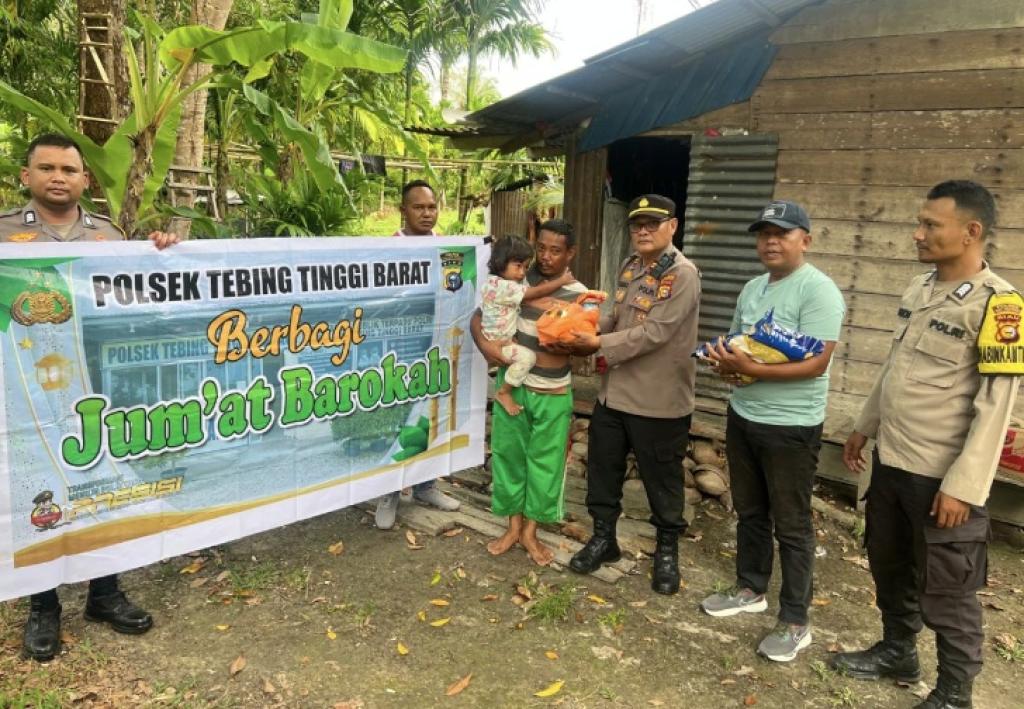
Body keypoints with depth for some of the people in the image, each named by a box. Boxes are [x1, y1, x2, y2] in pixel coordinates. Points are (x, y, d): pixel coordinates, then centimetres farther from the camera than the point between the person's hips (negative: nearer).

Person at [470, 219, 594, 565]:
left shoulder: (580, 296, -6)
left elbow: (589, 344, 0)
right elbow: (478, 316, -1)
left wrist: (565, 346, -22)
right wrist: (485, 344, -21)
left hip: (552, 393, -1)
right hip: (511, 383, 1)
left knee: (545, 460, 7)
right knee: (508, 453, 10)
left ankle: (530, 531, 25)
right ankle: (513, 526, 27)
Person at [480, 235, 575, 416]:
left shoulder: (495, 282, 5)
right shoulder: (504, 287, -26)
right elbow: (535, 293, -21)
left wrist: (540, 286, -7)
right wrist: (561, 281, -11)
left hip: (502, 338, 10)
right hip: (497, 342, -10)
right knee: (527, 356, -21)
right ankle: (503, 392, -9)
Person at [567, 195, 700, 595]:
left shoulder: (683, 274, -16)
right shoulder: (630, 267, 10)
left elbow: (655, 332, -23)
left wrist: (600, 344, -20)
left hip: (658, 399, -7)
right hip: (614, 391, 7)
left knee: (662, 479, 9)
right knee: (603, 467, 17)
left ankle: (667, 551, 29)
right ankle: (603, 537, 36)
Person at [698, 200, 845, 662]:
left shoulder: (818, 290, -16)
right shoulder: (752, 288, 9)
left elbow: (816, 364, -23)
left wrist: (751, 370, -27)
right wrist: (724, 359, -4)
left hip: (791, 427, -8)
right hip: (742, 416, 8)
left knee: (791, 525, 4)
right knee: (750, 512, 20)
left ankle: (795, 622, 17)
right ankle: (750, 589, 37)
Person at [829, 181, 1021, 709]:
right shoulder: (918, 290, 6)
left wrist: (963, 486, -20)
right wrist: (865, 426, 18)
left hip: (942, 477, -7)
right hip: (890, 461, 7)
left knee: (947, 591, 9)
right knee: (890, 567, 22)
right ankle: (897, 653, 43)